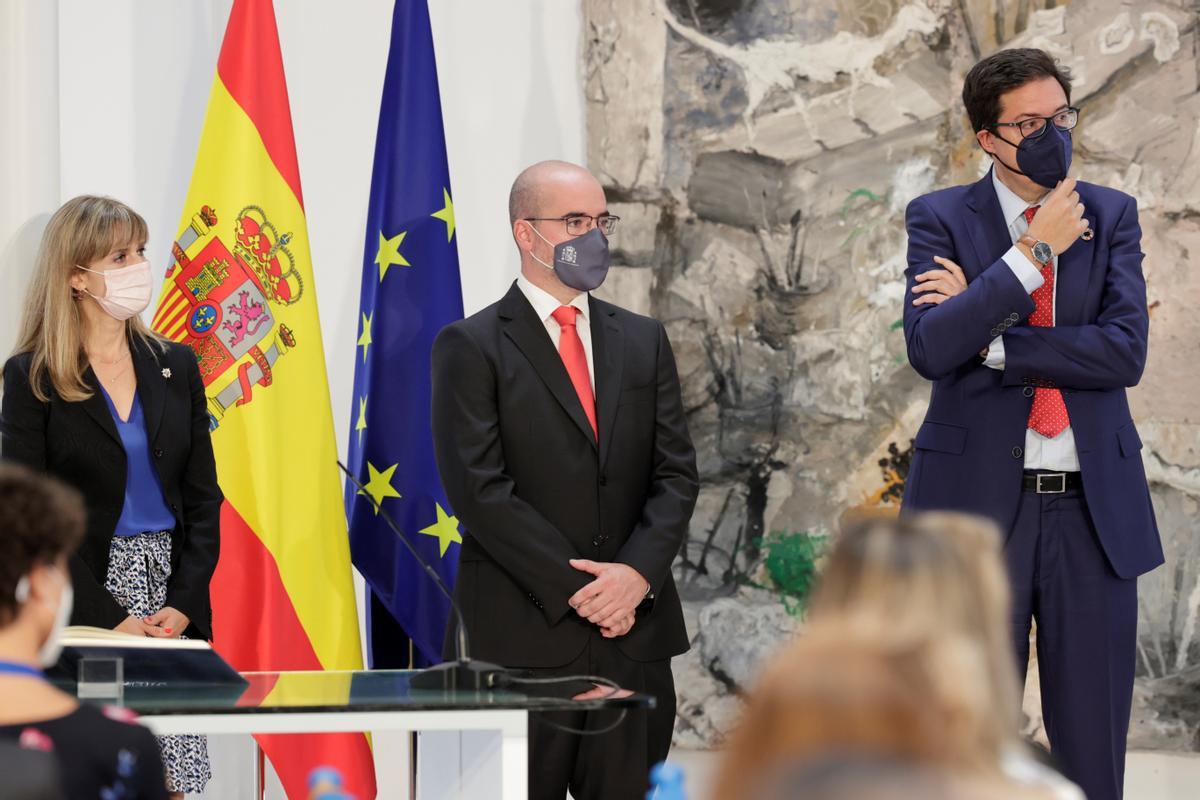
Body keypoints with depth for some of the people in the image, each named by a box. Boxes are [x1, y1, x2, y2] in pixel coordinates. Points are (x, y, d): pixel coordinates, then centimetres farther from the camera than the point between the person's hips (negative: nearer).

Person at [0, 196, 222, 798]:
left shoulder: (175, 367, 11)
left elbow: (203, 500, 11)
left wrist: (183, 606, -5)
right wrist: (111, 618, -14)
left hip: (173, 608, 4)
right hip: (80, 607, -4)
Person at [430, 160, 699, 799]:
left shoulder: (642, 341, 15)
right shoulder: (472, 347, -1)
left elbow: (676, 473, 9)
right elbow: (480, 490, -9)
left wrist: (637, 572, -9)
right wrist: (576, 592, -13)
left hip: (634, 632, 4)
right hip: (521, 638, -4)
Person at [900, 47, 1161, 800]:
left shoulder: (1112, 215, 6)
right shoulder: (942, 218, 1)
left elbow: (1126, 351, -8)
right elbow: (930, 349, -15)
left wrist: (988, 340, -13)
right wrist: (1033, 251, -16)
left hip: (1094, 510, 2)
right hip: (980, 504, -2)